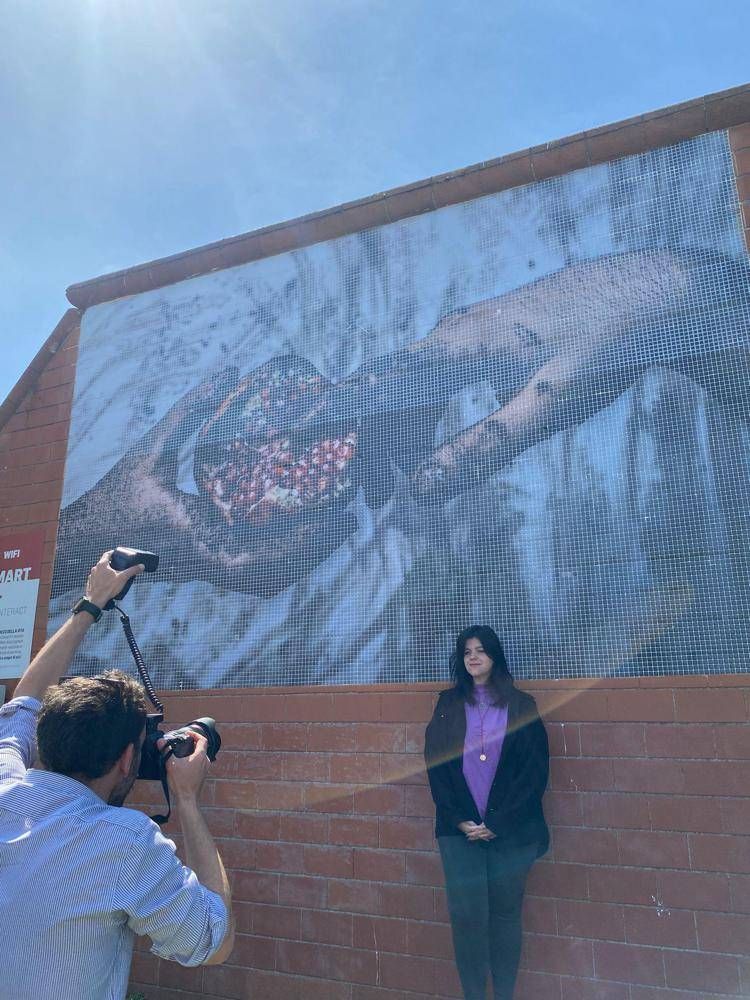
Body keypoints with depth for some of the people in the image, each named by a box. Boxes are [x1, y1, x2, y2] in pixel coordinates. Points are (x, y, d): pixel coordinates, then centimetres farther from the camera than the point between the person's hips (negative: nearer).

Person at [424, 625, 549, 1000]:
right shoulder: (448, 704, 6)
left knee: (506, 913, 8)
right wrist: (459, 819, -8)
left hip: (510, 828, 0)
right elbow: (435, 764, 2)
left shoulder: (520, 705, 1)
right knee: (467, 915, -1)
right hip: (460, 828, 1)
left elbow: (536, 769, -3)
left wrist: (497, 822, -9)